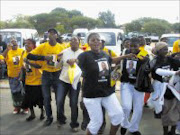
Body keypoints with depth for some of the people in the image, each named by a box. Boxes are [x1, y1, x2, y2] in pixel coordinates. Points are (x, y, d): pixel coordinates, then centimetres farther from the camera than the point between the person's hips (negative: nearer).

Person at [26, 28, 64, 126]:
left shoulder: (61, 47, -4)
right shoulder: (42, 46, -5)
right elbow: (29, 56, -10)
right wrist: (44, 57, -21)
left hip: (57, 74, -1)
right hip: (46, 74, 1)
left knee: (59, 98, 4)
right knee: (46, 98, 10)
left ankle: (59, 117, 25)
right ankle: (49, 117, 28)